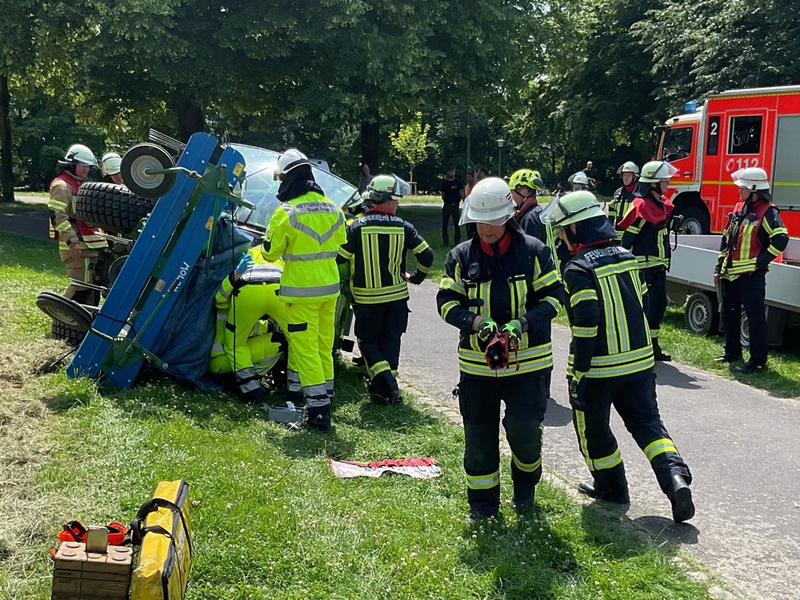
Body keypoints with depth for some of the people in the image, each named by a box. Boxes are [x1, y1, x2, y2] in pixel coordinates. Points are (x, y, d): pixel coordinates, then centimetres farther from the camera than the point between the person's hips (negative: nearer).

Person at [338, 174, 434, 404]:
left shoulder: (357, 227, -8)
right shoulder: (402, 228, -5)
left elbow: (340, 259, -3)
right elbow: (426, 256, -3)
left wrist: (347, 283, 15)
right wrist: (416, 277, 15)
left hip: (366, 298, -1)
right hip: (397, 295, 1)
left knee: (368, 341, 11)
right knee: (390, 341, 14)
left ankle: (385, 382, -9)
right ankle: (387, 388, 15)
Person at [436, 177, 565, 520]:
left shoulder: (534, 252, -3)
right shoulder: (461, 257, 1)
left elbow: (554, 296, -2)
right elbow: (447, 301, 1)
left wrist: (523, 323, -18)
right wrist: (475, 321, -18)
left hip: (528, 361, -2)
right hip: (477, 361, 2)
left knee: (524, 430, -7)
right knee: (479, 435, 7)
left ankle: (525, 485, 27)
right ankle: (482, 503, 26)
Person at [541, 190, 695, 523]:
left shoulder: (579, 269, -17)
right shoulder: (626, 256, 6)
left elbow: (585, 326, -23)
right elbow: (642, 305, 13)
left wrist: (577, 376, -17)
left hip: (599, 369, -6)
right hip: (639, 361, 6)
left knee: (593, 429, 15)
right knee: (646, 422, 13)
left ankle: (612, 487, 27)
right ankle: (675, 478, -6)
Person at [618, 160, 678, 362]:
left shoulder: (663, 204, 12)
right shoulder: (640, 206, -17)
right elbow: (627, 237, -18)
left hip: (659, 267, 9)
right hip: (644, 267, -9)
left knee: (659, 305, 13)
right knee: (644, 307, -6)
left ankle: (653, 346, 24)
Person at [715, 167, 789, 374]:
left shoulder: (767, 212, -11)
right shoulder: (739, 208, 13)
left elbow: (781, 239, -22)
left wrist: (761, 261, -18)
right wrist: (720, 267, 15)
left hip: (751, 274, -8)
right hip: (731, 272, 8)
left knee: (755, 316, -4)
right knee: (729, 314, 16)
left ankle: (758, 359, 1)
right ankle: (732, 351, 30)